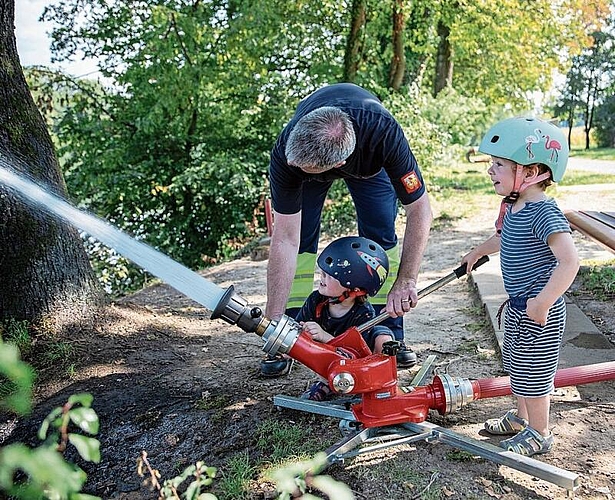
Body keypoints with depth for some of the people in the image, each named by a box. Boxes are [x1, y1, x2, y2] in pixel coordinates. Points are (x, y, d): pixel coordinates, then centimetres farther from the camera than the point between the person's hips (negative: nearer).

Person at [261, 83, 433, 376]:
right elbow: (285, 240, -36)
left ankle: (389, 335, 3)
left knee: (380, 236, -11)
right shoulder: (285, 154, -41)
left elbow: (419, 210, -35)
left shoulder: (383, 133, -45)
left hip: (367, 161, 0)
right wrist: (273, 319, -36)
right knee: (301, 238, -11)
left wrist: (406, 282, -40)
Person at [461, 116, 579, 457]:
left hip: (539, 311, -9)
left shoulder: (544, 213, -26)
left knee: (533, 373, 6)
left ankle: (539, 434, 26)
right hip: (517, 306, 9)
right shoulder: (514, 206, 3)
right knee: (516, 365, 23)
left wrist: (542, 303, -32)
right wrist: (478, 251, 40)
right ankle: (521, 418, 43)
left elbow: (569, 260, -34)